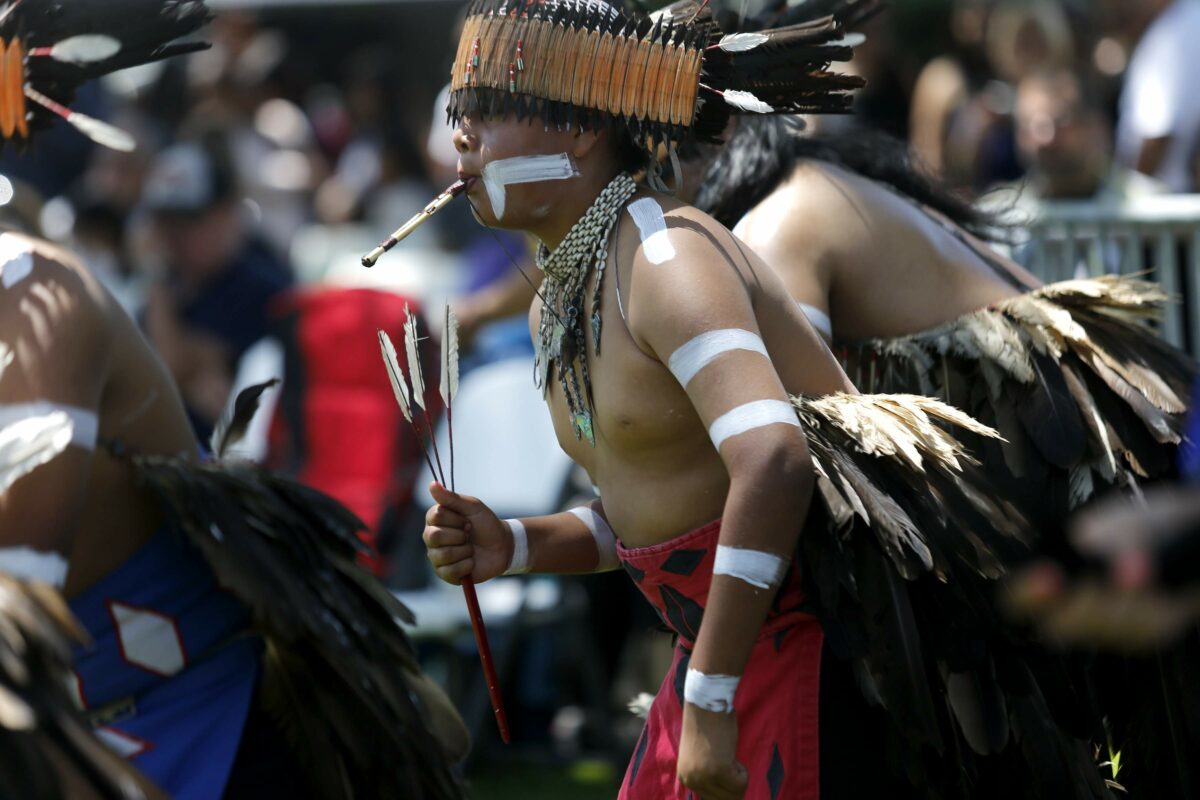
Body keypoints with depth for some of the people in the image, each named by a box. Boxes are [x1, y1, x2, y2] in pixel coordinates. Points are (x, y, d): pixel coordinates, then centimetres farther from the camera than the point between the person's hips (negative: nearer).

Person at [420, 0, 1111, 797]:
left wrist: (706, 704, -33)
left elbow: (772, 466, -33)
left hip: (824, 646, -9)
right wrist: (513, 545, 0)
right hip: (730, 648, 9)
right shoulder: (557, 304, 10)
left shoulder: (664, 259, -19)